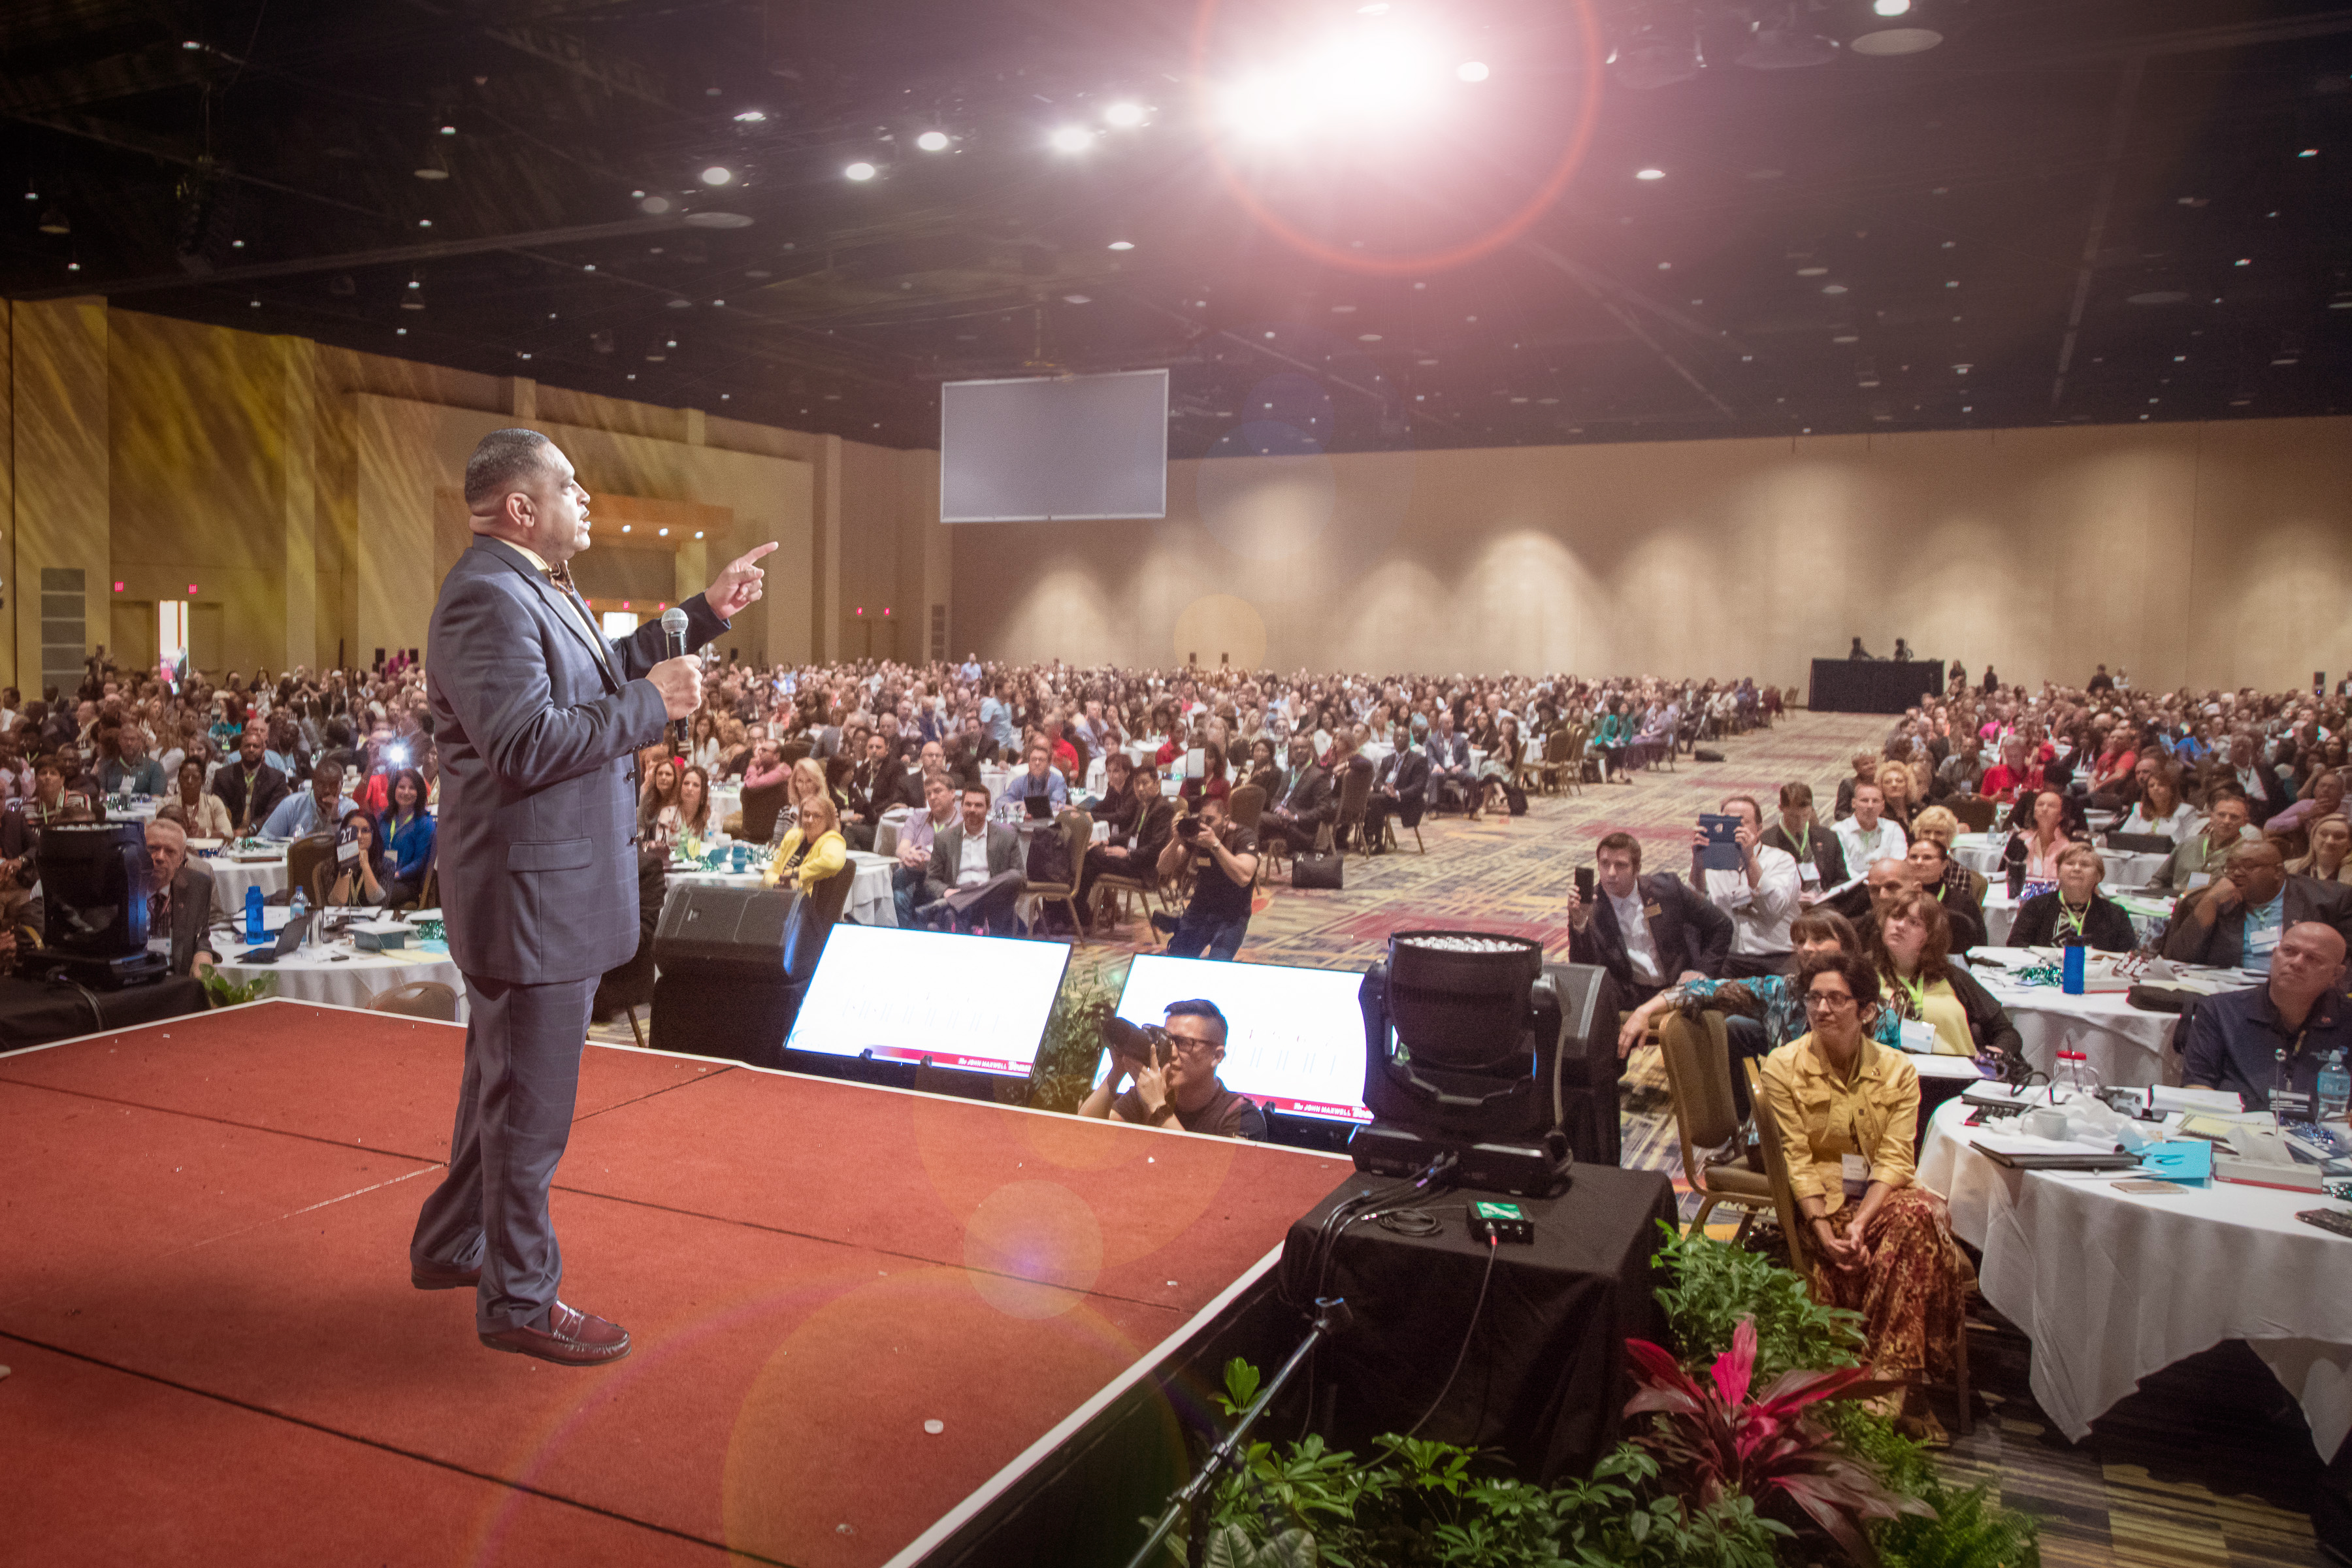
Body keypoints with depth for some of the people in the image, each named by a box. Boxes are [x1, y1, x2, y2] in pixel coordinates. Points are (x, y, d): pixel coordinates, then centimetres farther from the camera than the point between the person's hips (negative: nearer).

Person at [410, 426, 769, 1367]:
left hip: (551, 888, 11)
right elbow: (526, 745, -29)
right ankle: (520, 1300, 17)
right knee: (531, 1104, 2)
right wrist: (651, 704, -21)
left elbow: (602, 673, 23)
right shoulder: (487, 596, -20)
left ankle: (451, 1246, 42)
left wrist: (706, 613, 17)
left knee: (505, 1084, 24)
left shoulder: (536, 590, 13)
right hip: (532, 892, -11)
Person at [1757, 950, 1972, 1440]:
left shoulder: (1897, 1071, 3)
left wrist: (1859, 1223, -21)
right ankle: (1892, 1382, -16)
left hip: (1879, 1197, 2)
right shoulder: (1783, 1068, -1)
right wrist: (1823, 1229, -20)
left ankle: (1889, 1380, -25)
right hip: (1819, 1201, -2)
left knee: (1920, 1214, -32)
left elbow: (1895, 1160, -5)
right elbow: (1797, 1161, -6)